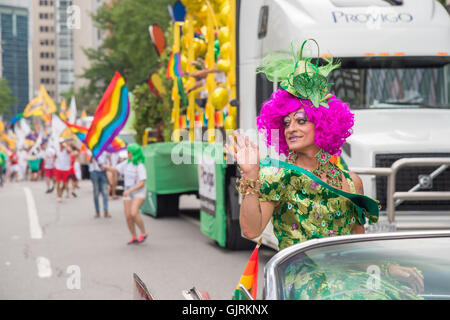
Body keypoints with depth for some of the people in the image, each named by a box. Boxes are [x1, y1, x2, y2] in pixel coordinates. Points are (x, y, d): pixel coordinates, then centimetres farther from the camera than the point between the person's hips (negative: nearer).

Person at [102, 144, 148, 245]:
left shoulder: (140, 166, -15)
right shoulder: (126, 163, 5)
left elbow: (142, 183, -19)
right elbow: (115, 169, 13)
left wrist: (129, 190, -26)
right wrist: (104, 167, -3)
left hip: (138, 192, -6)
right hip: (128, 193, 6)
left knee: (134, 213, -25)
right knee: (128, 217, 0)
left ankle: (143, 233, -6)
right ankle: (134, 237, 16)